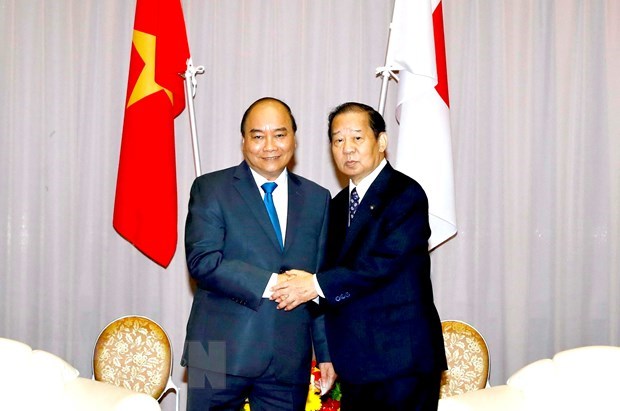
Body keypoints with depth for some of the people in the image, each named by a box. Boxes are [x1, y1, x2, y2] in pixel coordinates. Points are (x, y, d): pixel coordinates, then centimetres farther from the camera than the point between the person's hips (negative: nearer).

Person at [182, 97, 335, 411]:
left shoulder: (317, 199, 11)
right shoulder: (210, 188, 1)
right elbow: (202, 261, -12)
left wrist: (326, 352, 10)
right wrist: (269, 284, -19)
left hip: (290, 360, 3)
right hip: (223, 354, -3)